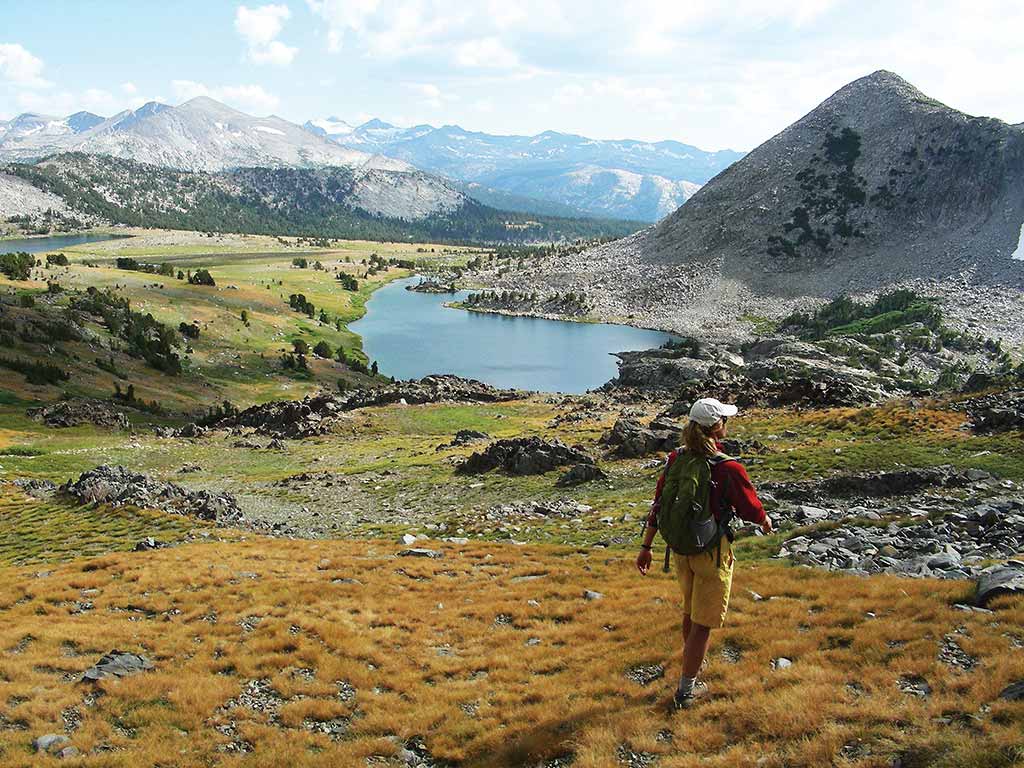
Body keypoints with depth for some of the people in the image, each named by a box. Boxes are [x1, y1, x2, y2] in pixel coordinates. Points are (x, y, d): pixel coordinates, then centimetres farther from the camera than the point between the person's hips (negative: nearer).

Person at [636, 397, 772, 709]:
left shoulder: (675, 460, -6)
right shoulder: (728, 469, -22)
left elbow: (658, 506, 0)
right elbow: (752, 508, -8)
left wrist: (646, 547, 9)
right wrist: (766, 522, 15)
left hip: (680, 548, 6)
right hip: (712, 552, -6)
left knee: (690, 610, 27)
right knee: (703, 621, 7)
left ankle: (693, 662, 48)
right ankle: (685, 690, 15)